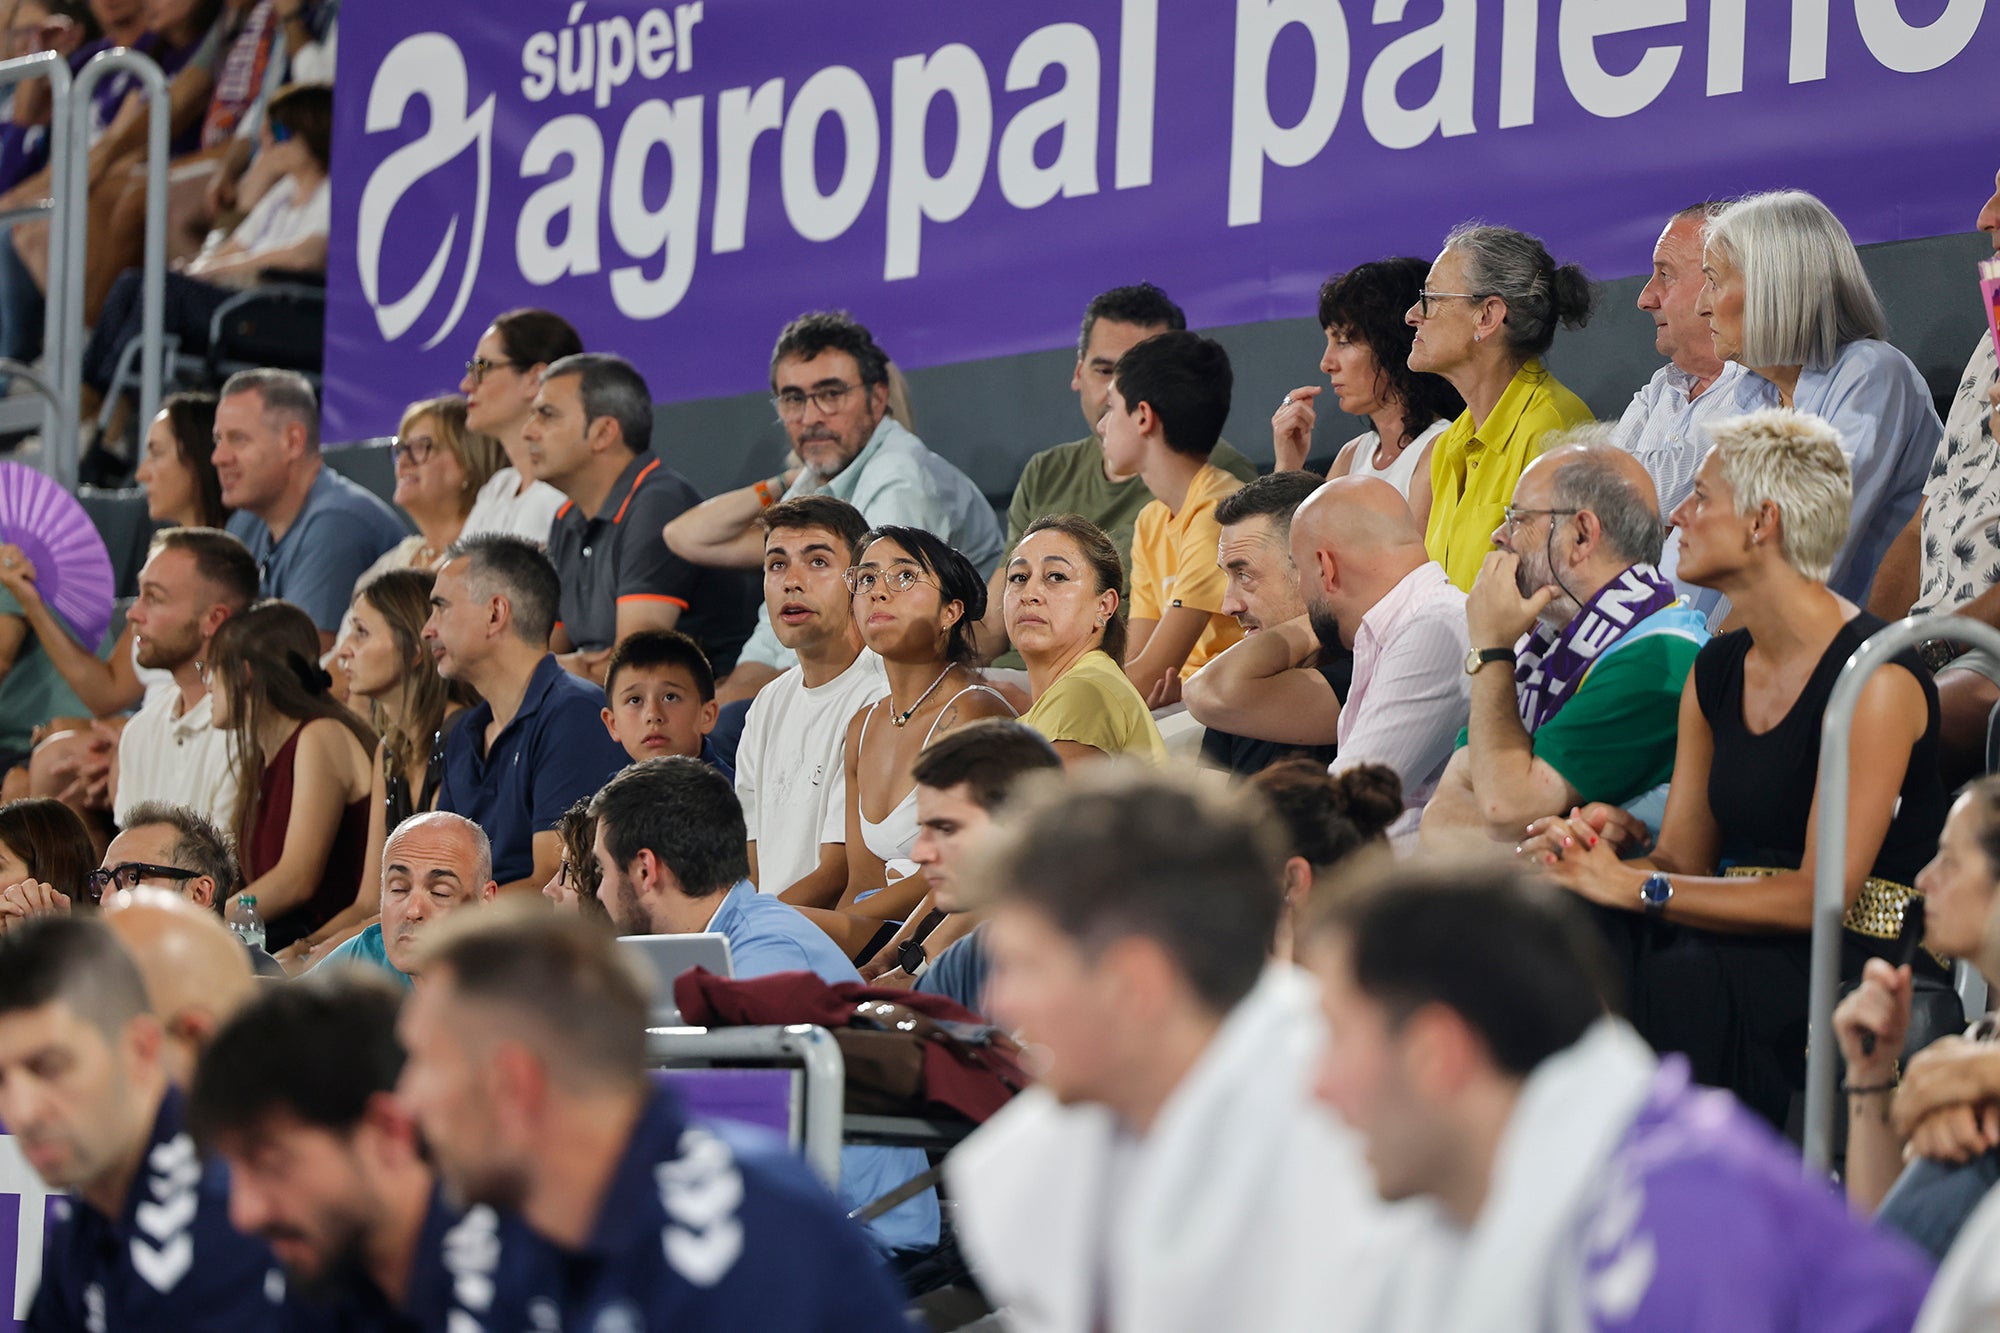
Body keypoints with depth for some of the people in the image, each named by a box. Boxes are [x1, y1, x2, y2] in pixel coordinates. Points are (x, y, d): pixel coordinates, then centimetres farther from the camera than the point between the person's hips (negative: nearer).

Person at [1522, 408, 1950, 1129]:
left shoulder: (1874, 678, -12)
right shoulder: (1717, 671, 14)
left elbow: (1820, 893, -16)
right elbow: (1681, 859, 13)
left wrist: (1634, 885, -17)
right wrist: (1598, 846, -10)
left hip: (1860, 968, -7)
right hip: (1743, 944, 7)